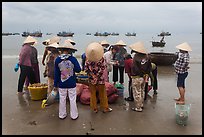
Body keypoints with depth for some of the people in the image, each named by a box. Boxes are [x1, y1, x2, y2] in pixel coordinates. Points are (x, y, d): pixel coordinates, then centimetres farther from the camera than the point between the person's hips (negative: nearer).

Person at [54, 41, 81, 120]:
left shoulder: (57, 60, -6)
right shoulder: (73, 59, -13)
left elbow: (56, 74, -1)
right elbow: (78, 70, -7)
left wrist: (55, 85, 5)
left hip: (62, 84, 2)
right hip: (71, 84, -2)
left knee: (62, 100, 15)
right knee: (72, 100, 10)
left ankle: (62, 115, 27)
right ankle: (74, 115, 20)